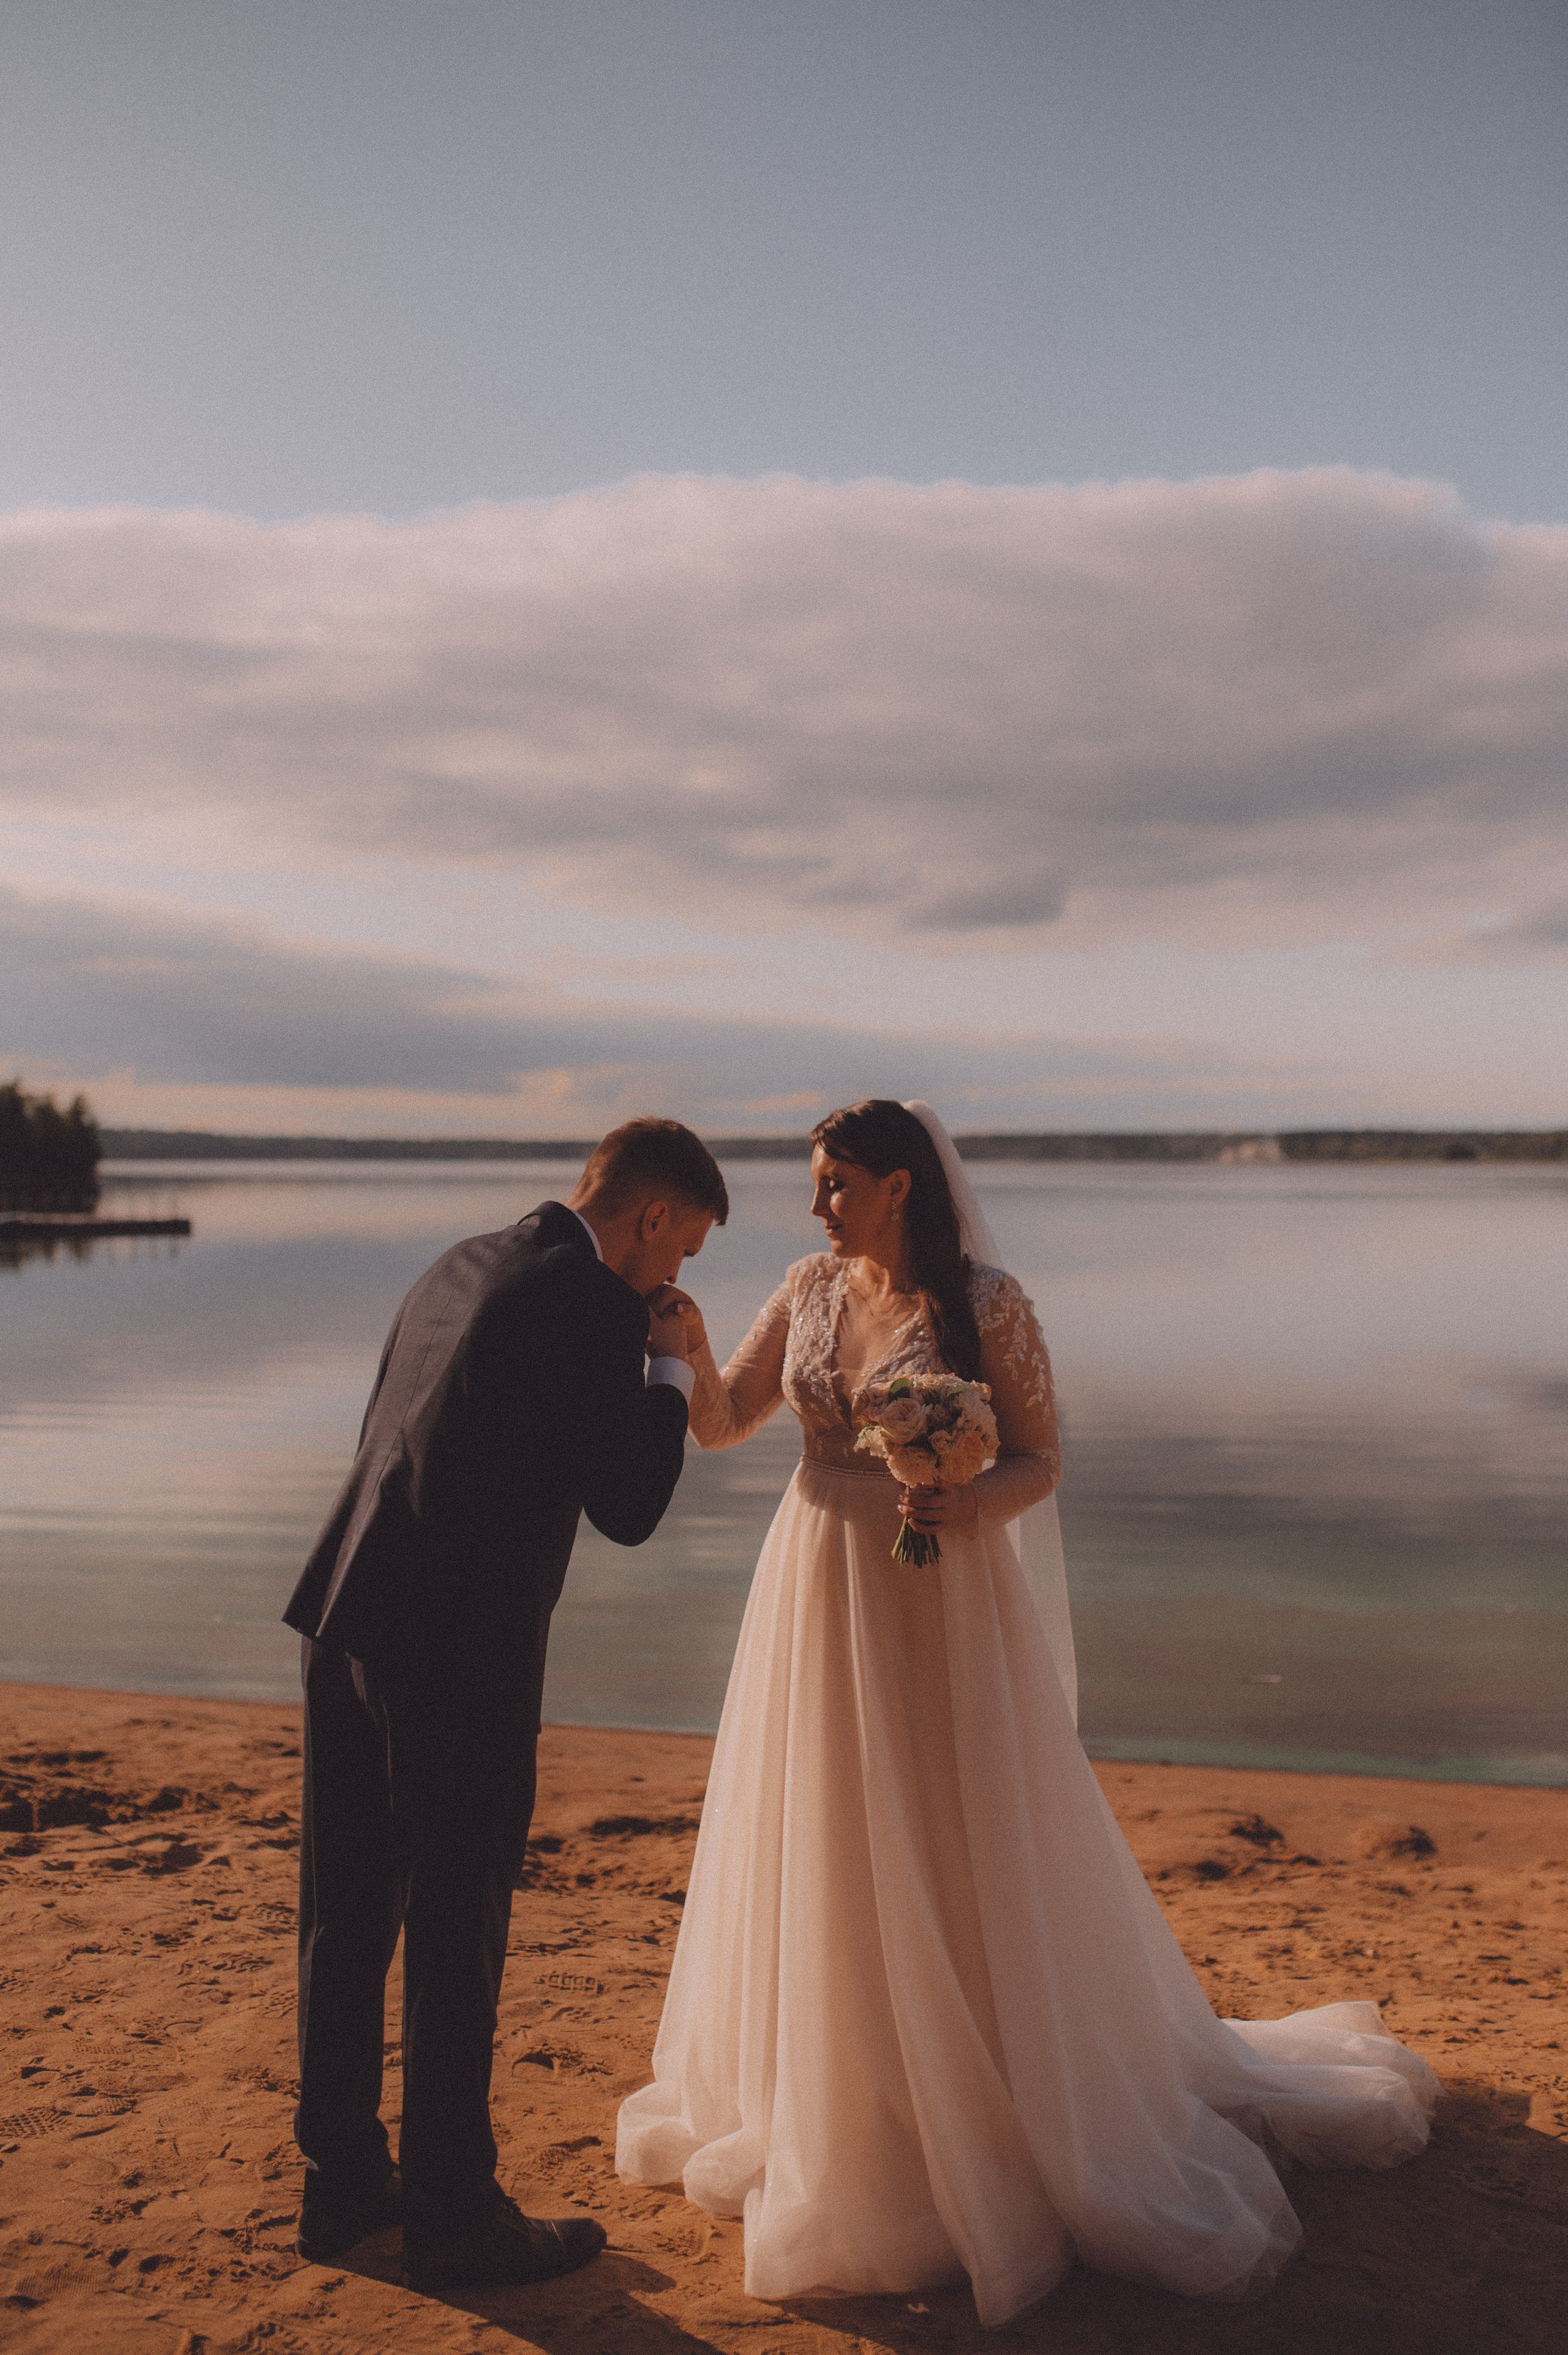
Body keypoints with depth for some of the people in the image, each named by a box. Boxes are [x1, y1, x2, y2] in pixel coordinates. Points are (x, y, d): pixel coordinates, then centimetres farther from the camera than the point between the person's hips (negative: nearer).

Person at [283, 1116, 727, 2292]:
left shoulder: (464, 1264, 13)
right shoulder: (596, 1305, -13)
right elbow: (628, 1510, -9)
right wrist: (671, 1369, 2)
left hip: (347, 1619, 9)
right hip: (459, 1654, -8)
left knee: (348, 1919, 17)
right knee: (456, 1940, 6)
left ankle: (343, 2182, 33)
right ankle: (454, 2215, 21)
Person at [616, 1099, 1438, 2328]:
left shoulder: (986, 1301, -11)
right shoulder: (814, 1288, 4)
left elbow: (1042, 1459, -6)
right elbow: (720, 1424, 5)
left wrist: (973, 1507, -25)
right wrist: (692, 1347, -14)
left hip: (937, 1608, -5)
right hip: (819, 1600, 5)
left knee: (959, 1858, 3)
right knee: (822, 1852, 14)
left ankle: (1001, 2108, 24)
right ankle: (829, 2098, 34)